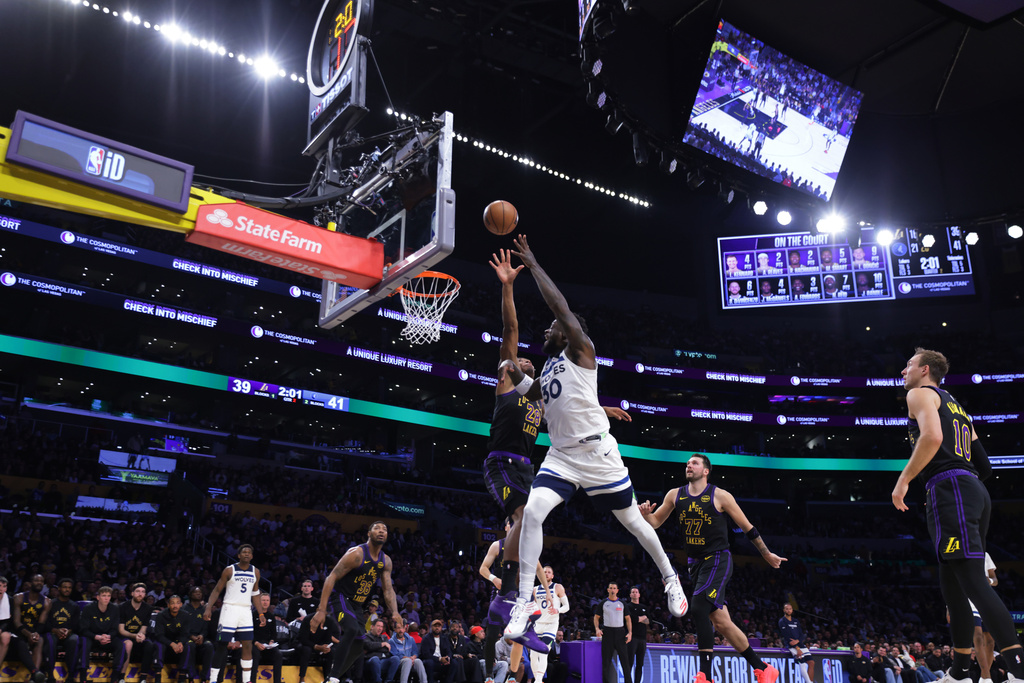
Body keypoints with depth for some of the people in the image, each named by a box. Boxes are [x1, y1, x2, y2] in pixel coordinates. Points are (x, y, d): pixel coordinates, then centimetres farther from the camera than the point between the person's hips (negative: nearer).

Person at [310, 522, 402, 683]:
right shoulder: (356, 554, -19)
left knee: (358, 648, 8)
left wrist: (395, 612, -15)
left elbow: (388, 589, 4)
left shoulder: (386, 561, 3)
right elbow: (332, 578, -21)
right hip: (339, 597, -8)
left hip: (355, 604, 8)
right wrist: (321, 610, -28)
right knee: (352, 629, -32)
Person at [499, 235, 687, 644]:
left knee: (631, 520, 7)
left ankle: (670, 580, 32)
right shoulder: (549, 366, 17)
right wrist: (516, 376, 6)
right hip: (561, 455, 6)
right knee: (532, 513, -16)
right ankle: (525, 602, -12)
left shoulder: (581, 350, -4)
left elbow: (560, 305, -16)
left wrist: (532, 264, -12)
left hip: (597, 452, -6)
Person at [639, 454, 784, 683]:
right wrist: (646, 513, -10)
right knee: (720, 622, 7)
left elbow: (747, 527, 1)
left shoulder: (720, 496, -8)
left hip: (718, 560, -6)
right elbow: (655, 522, 13)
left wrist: (767, 554, 7)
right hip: (695, 563, 6)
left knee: (700, 609, -24)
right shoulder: (675, 495, 5)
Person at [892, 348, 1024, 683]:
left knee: (974, 582, -16)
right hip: (975, 490, 10)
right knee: (952, 584, 12)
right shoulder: (956, 406, 29)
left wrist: (903, 480, -13)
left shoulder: (920, 394, 3)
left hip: (949, 488, -10)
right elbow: (984, 463, 25)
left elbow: (932, 436, -18)